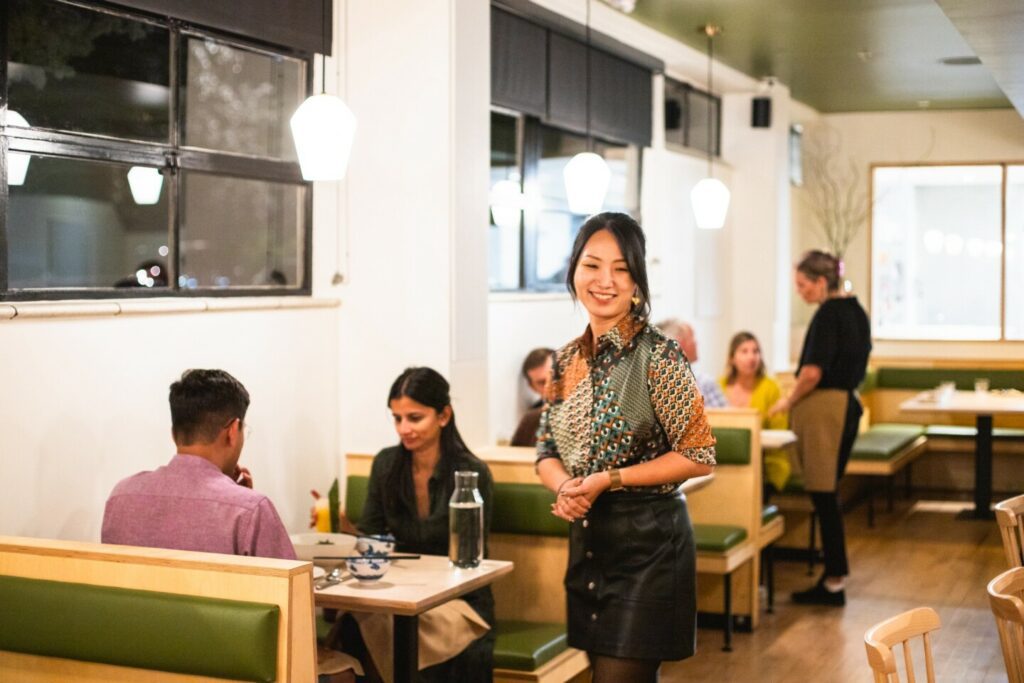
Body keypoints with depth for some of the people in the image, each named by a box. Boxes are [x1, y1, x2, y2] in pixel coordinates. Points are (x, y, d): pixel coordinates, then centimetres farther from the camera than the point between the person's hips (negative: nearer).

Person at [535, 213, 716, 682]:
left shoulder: (658, 357, -13)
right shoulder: (568, 360, 6)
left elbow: (699, 455, -14)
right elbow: (547, 452, 13)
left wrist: (608, 479, -18)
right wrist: (566, 488, -10)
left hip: (648, 542, -7)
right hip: (586, 538, 7)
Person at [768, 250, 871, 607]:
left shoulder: (828, 314, -15)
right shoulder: (855, 310, 13)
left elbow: (812, 372, -20)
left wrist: (789, 400, -4)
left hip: (823, 407, -9)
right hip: (848, 404, 9)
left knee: (822, 494, -4)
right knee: (828, 493, 14)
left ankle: (834, 582, 0)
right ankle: (833, 576, 17)